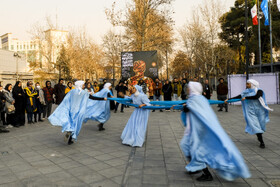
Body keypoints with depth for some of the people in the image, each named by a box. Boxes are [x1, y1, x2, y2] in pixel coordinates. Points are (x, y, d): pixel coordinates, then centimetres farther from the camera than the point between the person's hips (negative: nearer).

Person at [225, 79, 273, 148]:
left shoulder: (259, 91, -3)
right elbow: (238, 97, 7)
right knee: (255, 125, -11)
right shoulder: (246, 92, 9)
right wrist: (228, 99, 0)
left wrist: (246, 98, -20)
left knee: (261, 125, 5)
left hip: (259, 110, -2)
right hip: (251, 112, 2)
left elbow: (256, 97, -23)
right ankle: (261, 142, -5)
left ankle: (259, 137, 33)